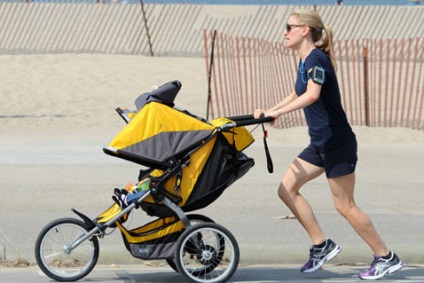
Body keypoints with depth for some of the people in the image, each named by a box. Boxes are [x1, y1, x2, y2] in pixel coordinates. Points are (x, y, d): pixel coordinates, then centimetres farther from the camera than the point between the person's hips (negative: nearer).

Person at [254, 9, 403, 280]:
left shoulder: (316, 59, -17)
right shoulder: (305, 62, 12)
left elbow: (311, 95, -34)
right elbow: (296, 96, 27)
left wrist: (277, 112, -30)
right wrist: (269, 111, 15)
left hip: (337, 143, -9)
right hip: (320, 143, 9)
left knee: (345, 205, -4)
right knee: (287, 188, 5)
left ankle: (387, 258, 6)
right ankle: (322, 245, 10)